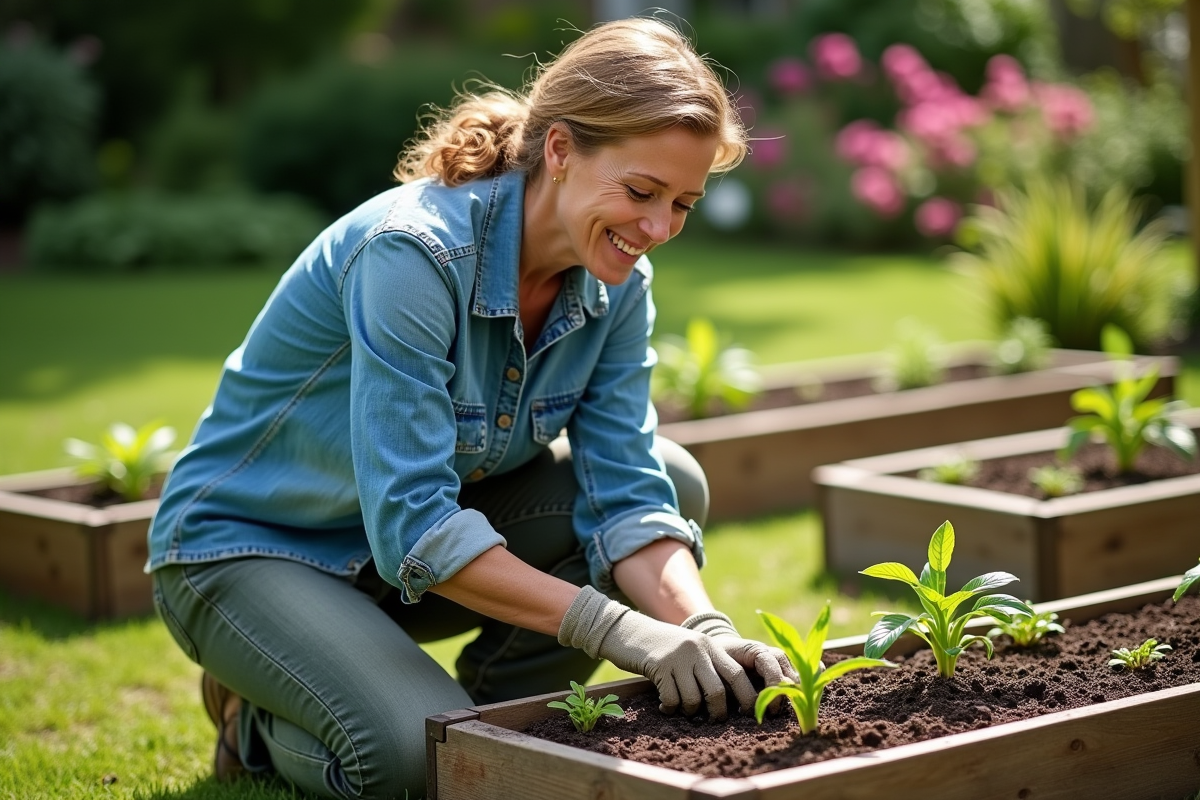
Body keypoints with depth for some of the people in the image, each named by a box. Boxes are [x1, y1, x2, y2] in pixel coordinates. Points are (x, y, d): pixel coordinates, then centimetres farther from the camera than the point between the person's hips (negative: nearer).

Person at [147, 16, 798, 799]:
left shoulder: (616, 287, -9)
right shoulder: (414, 251, -31)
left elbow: (627, 495, -12)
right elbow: (412, 527, -35)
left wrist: (705, 630, -31)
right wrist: (619, 630, -40)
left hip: (420, 533, 7)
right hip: (246, 545, -7)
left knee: (674, 480, -11)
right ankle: (261, 719, 2)